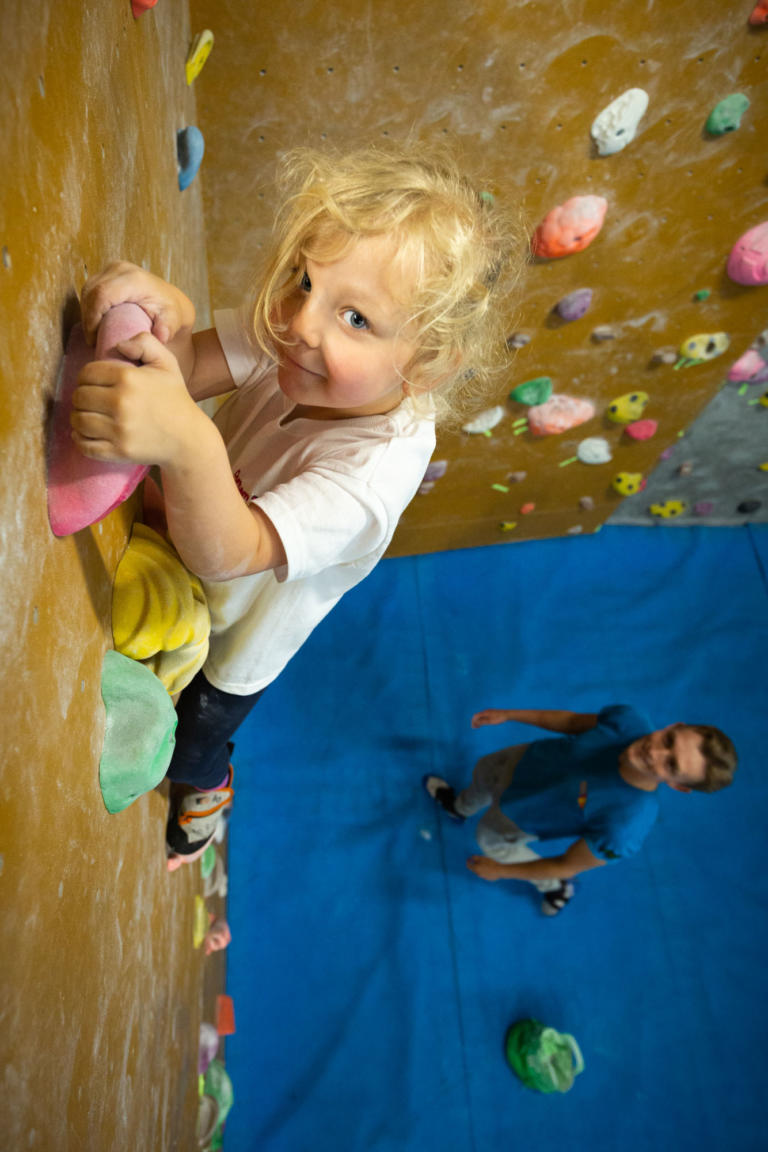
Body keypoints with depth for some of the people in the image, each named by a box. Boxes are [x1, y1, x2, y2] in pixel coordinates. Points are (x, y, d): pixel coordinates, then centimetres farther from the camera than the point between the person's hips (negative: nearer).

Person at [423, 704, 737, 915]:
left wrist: (499, 871, -10)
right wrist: (508, 714, -4)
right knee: (483, 772, 33)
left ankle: (554, 887, 54)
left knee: (491, 839, 27)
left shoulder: (623, 829, -44)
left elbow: (567, 865, -25)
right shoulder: (628, 720, -35)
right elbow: (573, 721, -11)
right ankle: (459, 807, 71)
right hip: (528, 758, 4)